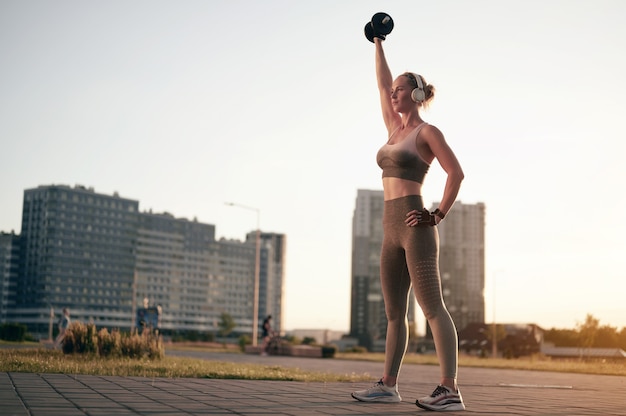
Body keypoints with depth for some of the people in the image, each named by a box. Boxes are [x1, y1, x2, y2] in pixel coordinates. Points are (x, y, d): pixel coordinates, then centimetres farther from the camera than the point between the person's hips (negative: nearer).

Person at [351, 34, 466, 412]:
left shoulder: (427, 131, -3)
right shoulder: (396, 128, 19)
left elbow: (456, 173, -10)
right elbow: (383, 85, 28)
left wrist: (438, 215, -12)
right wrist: (379, 44, 32)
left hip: (415, 226, -8)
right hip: (392, 229, 8)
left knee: (432, 307, -13)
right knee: (394, 312, 10)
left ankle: (450, 391, -15)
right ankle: (388, 385, 15)